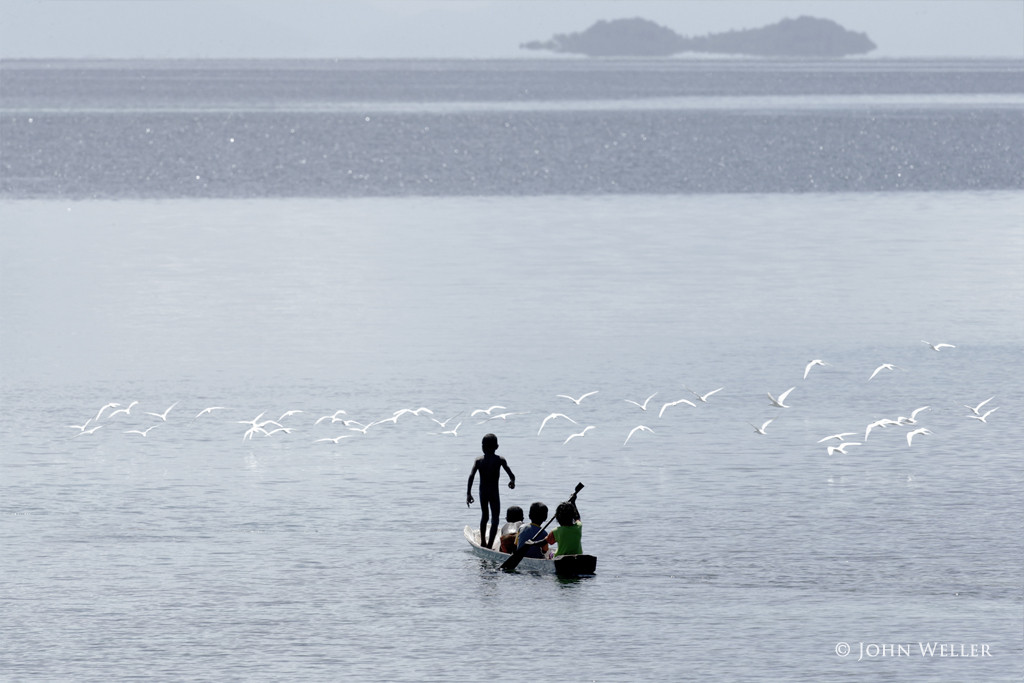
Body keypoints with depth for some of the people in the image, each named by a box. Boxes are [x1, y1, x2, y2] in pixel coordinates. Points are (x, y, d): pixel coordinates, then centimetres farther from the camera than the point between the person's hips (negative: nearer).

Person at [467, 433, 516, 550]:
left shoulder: (478, 460, -3)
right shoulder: (500, 460, -7)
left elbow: (471, 476, -15)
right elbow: (511, 475, -10)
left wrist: (468, 493, -14)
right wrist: (512, 481, 13)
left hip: (483, 493, 3)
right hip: (494, 492, -3)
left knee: (484, 516, 23)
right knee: (495, 519, 1)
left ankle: (483, 542, 34)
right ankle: (490, 544, -13)